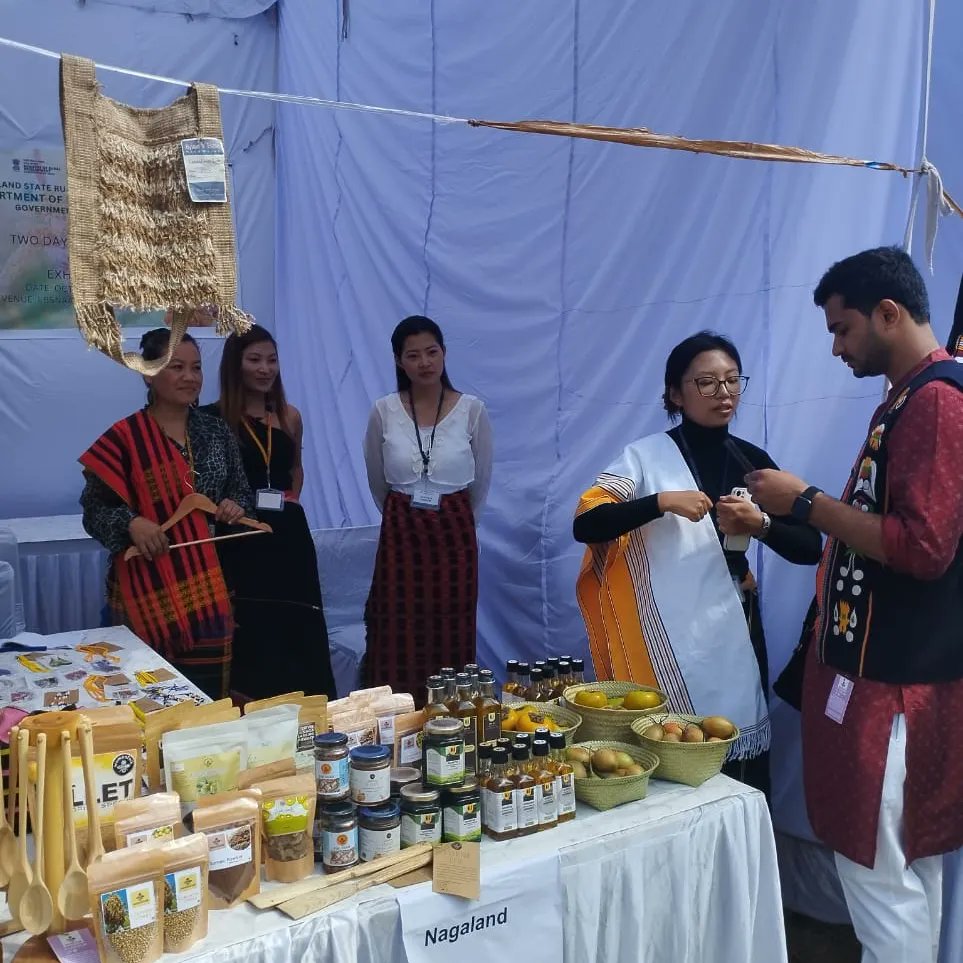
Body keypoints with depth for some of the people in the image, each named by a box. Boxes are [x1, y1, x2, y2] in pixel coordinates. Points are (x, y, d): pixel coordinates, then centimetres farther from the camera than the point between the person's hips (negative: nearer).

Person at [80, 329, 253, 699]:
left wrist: (235, 506, -6)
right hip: (149, 591, -4)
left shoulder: (216, 431, 8)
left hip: (210, 585, 4)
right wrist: (131, 523, -23)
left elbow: (241, 490, 16)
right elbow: (94, 512, -5)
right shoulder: (123, 438, -6)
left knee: (209, 689, 7)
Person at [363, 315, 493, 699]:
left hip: (455, 538, 0)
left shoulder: (472, 410, -4)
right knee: (397, 644, 0)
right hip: (400, 537, 0)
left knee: (452, 642, 3)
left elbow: (480, 481, 9)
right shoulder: (383, 412, -3)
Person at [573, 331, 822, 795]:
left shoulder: (753, 460, 7)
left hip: (736, 632, 4)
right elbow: (584, 525, -17)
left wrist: (760, 524, -14)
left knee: (741, 766, 8)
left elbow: (810, 548, 4)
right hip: (670, 639, -4)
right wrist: (661, 501, -26)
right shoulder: (646, 456, -5)